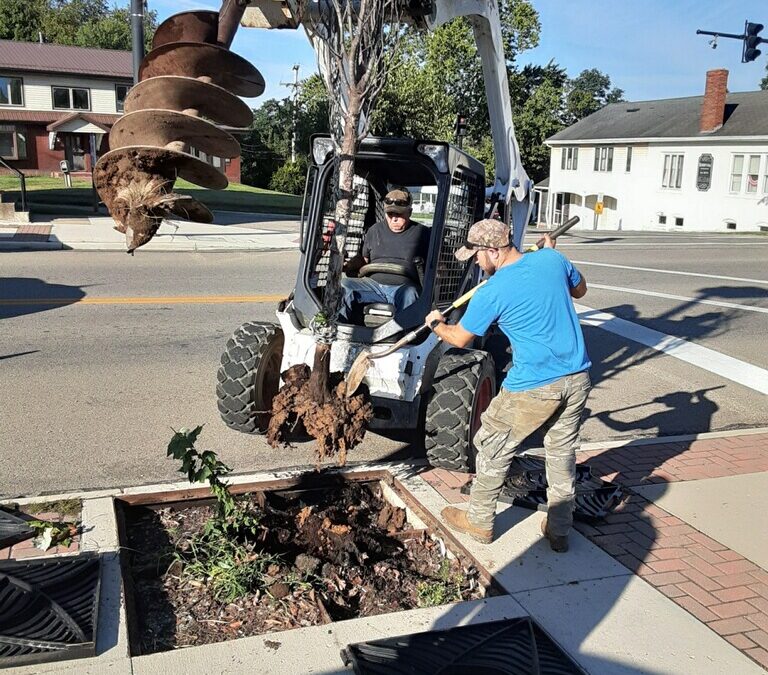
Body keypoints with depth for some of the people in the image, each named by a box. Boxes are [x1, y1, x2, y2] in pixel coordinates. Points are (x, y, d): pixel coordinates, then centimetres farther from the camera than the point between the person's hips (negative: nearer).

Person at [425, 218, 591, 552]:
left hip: (534, 387, -6)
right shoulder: (552, 259, -1)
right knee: (562, 453, 19)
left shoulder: (492, 293, -15)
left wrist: (436, 324, 22)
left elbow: (460, 338, 1)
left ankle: (480, 522, 27)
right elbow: (579, 289, 21)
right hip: (577, 378, 6)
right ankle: (559, 531, 28)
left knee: (493, 448, 14)